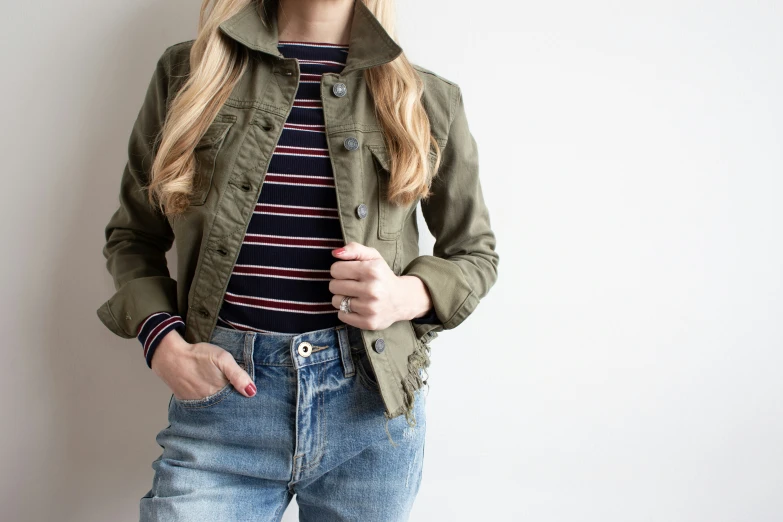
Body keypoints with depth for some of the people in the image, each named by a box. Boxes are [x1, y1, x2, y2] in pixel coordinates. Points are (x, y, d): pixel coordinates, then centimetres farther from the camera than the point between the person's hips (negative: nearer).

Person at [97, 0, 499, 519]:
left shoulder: (429, 100, 4)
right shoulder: (187, 70, 5)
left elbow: (475, 253, 13)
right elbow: (132, 237, 11)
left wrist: (409, 294, -9)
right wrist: (164, 343, -6)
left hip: (373, 401, 1)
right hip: (225, 388, 0)